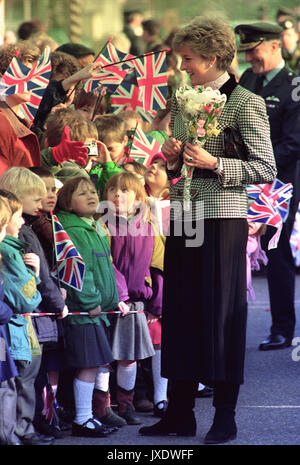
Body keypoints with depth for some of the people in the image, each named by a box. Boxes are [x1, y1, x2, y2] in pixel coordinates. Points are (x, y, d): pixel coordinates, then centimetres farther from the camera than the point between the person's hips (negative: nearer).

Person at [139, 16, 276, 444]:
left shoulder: (245, 104, -7)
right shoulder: (182, 102, 14)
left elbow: (265, 169, -10)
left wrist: (215, 164, -18)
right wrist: (171, 158, 2)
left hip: (222, 220, -6)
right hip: (182, 219, 7)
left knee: (222, 314, -1)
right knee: (179, 313, 7)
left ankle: (225, 417, 8)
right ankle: (180, 414, 15)